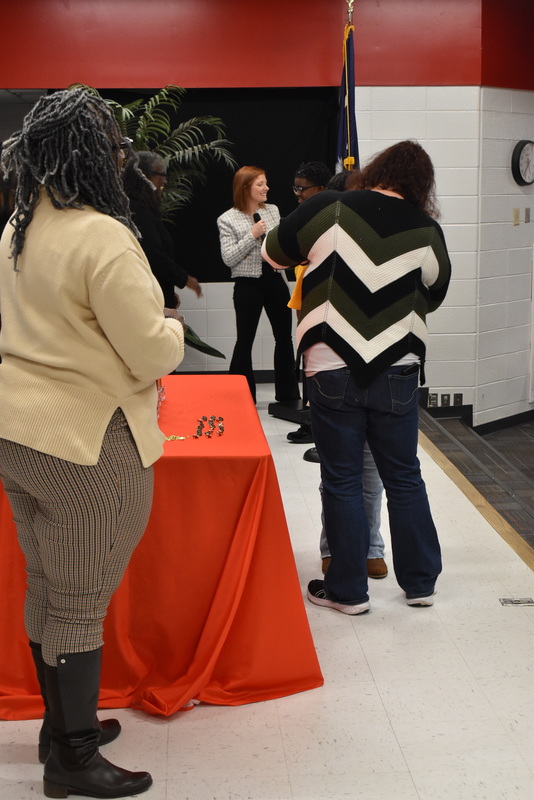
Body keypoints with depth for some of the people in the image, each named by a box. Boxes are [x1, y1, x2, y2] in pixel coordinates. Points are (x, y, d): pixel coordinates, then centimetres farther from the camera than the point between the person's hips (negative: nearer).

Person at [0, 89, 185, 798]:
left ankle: (62, 722, 36)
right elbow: (152, 353, -19)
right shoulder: (102, 237, -20)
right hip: (85, 444, -9)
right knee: (80, 599, 3)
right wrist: (173, 329, 2)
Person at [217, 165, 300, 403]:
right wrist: (252, 235, -17)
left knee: (284, 336, 10)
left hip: (274, 280, 5)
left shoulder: (273, 211, 6)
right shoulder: (228, 220, -7)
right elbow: (229, 258, -13)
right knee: (245, 340, 2)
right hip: (247, 284, -5)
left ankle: (287, 392, 23)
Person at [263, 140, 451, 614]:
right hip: (398, 370, 2)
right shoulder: (427, 231, -1)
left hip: (333, 369, -2)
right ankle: (421, 582, 23)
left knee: (342, 480, 7)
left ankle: (348, 590, 15)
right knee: (404, 477, 14)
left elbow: (274, 254, 10)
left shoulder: (328, 209, -5)